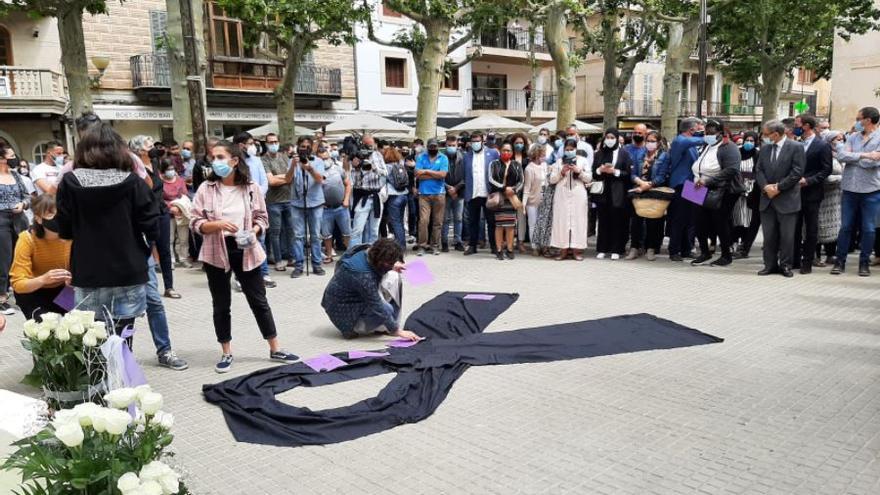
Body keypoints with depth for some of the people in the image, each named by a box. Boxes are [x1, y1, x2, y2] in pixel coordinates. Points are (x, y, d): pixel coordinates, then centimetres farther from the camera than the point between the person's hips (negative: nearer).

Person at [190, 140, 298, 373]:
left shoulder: (251, 188, -2)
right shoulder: (206, 189, -5)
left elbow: (262, 217, 7)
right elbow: (196, 223, -5)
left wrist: (253, 231, -13)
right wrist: (218, 224, -23)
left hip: (246, 251, 0)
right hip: (217, 252, 0)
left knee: (259, 301, 8)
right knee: (221, 305, 10)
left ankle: (275, 349, 19)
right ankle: (226, 353, 24)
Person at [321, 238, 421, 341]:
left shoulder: (368, 252, -12)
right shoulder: (362, 274, -36)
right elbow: (377, 307, -32)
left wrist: (392, 267, -5)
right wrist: (398, 331, -28)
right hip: (343, 309, -9)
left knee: (393, 276, -3)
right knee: (387, 310, -29)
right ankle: (353, 328, -2)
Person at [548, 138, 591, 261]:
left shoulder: (583, 160, 10)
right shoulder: (559, 162, 13)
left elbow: (589, 178, 4)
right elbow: (552, 179, 7)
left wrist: (579, 171, -11)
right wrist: (561, 172, -8)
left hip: (578, 195, -1)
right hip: (562, 195, 1)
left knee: (578, 220, -3)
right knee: (562, 220, -4)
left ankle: (577, 250, 0)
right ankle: (563, 250, 0)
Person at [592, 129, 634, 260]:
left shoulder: (624, 153, 4)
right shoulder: (599, 153, 12)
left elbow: (629, 173, -1)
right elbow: (593, 173, 11)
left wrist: (615, 171, -13)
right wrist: (600, 170, -9)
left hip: (618, 193, -2)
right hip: (603, 192, 2)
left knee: (617, 221, -1)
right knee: (603, 221, 2)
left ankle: (616, 250, 4)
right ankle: (602, 249, 7)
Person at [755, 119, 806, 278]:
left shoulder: (796, 147, -6)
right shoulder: (765, 148, 11)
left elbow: (797, 172, -11)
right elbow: (758, 170, 8)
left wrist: (778, 187, -13)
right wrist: (765, 186, -8)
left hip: (787, 199, -5)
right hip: (767, 199, 5)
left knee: (787, 235, 1)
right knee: (769, 235, 7)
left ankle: (785, 265, 11)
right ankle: (770, 265, 16)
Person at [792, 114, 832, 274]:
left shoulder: (822, 145, -7)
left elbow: (826, 170, -9)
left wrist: (808, 180, -17)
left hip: (811, 193, -5)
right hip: (796, 192, 5)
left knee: (811, 229, 3)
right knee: (795, 227, 8)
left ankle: (807, 263, 9)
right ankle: (795, 260, 17)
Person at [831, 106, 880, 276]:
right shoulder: (853, 137, 7)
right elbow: (842, 157, -5)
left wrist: (845, 152, -10)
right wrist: (863, 155, -17)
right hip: (850, 188, 3)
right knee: (846, 227, 6)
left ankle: (864, 263, 15)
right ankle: (840, 261, 13)